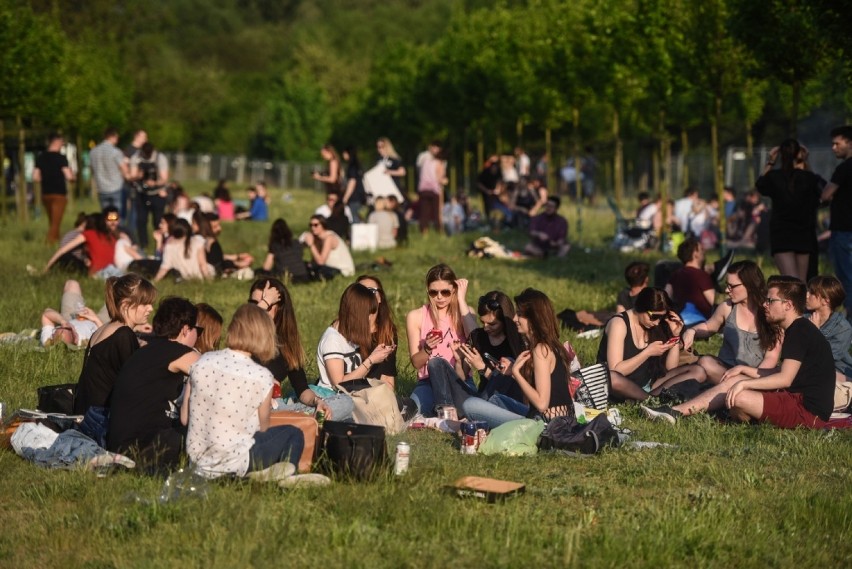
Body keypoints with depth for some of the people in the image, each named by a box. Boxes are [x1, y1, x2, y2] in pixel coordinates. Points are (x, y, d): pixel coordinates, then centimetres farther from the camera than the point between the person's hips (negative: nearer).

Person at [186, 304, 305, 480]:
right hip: (233, 464, -5)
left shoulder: (201, 362, -1)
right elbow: (262, 428, -2)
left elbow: (186, 417, 5)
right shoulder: (262, 376, -13)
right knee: (293, 434, 19)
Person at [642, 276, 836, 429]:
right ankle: (675, 411, 1)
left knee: (738, 396, -24)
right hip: (797, 399, 11)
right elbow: (780, 375, 21)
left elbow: (784, 379, -22)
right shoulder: (798, 330, 17)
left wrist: (744, 383, -21)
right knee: (733, 382, 7)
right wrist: (743, 370, 15)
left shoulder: (800, 332, -15)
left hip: (809, 411, -11)